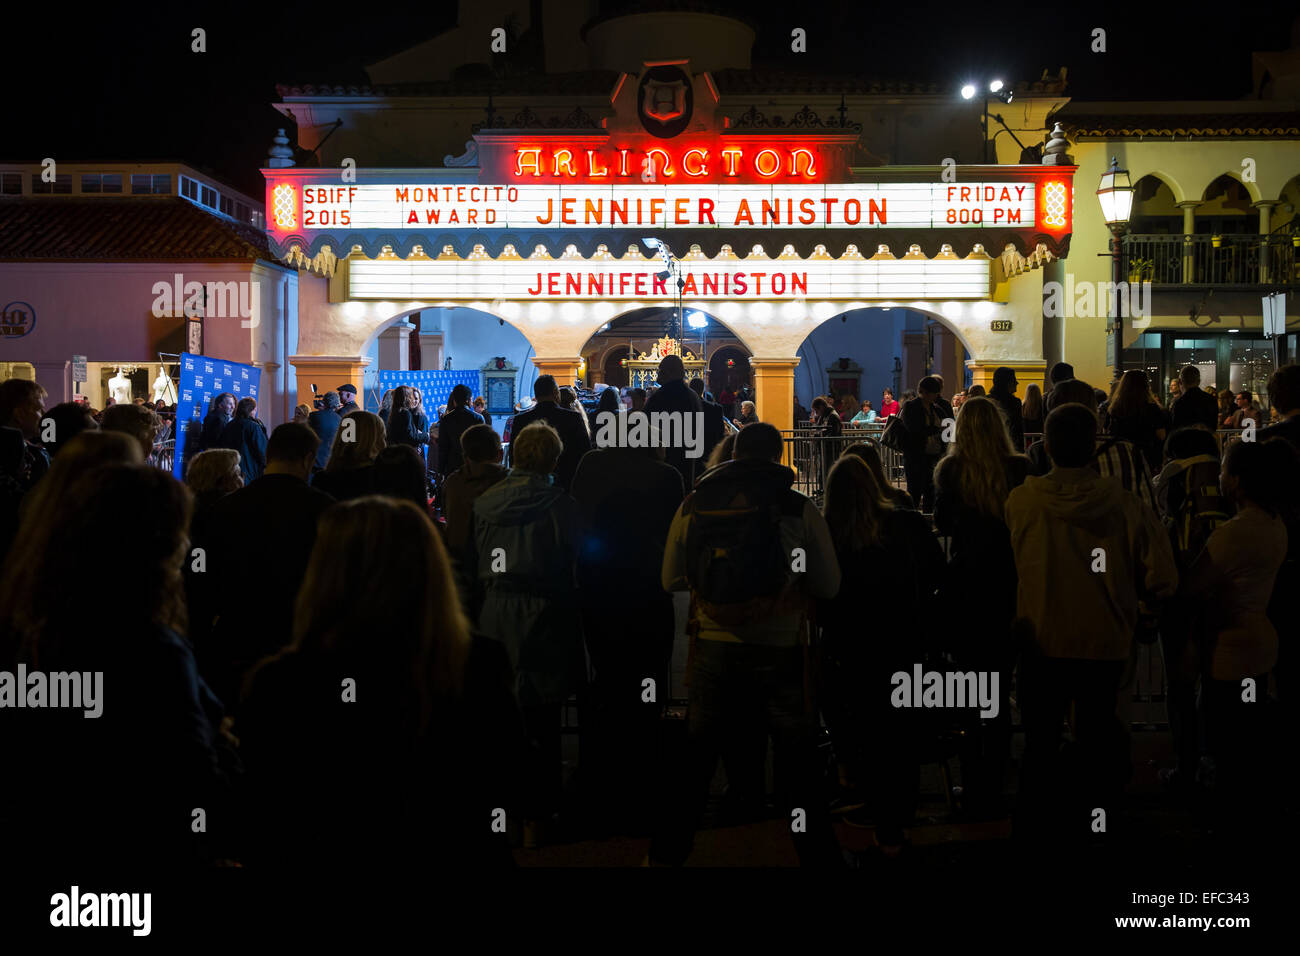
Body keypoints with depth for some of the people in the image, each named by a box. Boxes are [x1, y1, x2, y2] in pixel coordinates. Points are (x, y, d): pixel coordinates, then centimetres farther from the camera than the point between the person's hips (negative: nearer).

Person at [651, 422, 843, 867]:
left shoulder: (693, 505, -1)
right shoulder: (800, 509, -8)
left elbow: (671, 580, 7)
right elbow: (828, 586, -2)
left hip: (715, 648, 3)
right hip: (779, 651, -2)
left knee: (694, 761, 17)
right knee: (800, 766, 12)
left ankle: (667, 851, 27)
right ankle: (819, 854, 21)